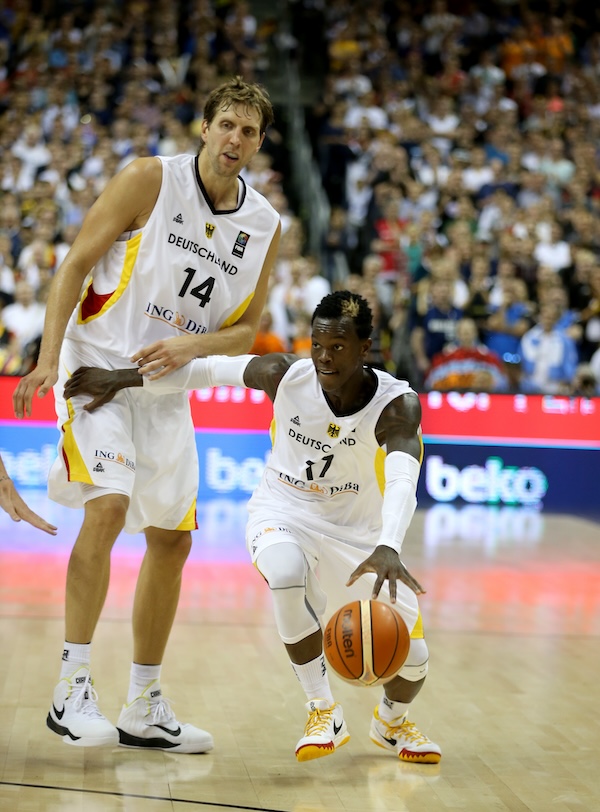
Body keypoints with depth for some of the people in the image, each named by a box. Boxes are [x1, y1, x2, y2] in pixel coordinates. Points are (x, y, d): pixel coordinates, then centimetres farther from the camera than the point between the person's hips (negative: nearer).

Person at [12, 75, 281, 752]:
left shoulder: (264, 225, 3)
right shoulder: (150, 179, -10)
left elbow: (246, 330, 8)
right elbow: (75, 265, -10)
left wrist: (190, 345, -13)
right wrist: (48, 359, -19)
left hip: (168, 385, 6)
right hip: (99, 362, -6)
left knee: (171, 540, 7)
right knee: (107, 504, -25)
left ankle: (144, 708, 19)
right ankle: (72, 690, -18)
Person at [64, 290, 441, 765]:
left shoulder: (397, 405, -27)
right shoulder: (285, 376, -21)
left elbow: (402, 481, -44)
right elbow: (209, 369, -6)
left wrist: (388, 549, -62)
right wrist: (122, 379, -7)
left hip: (359, 529, 0)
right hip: (283, 512, 0)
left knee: (411, 654, -4)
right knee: (286, 574, -36)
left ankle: (391, 721, 36)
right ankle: (324, 713, -14)